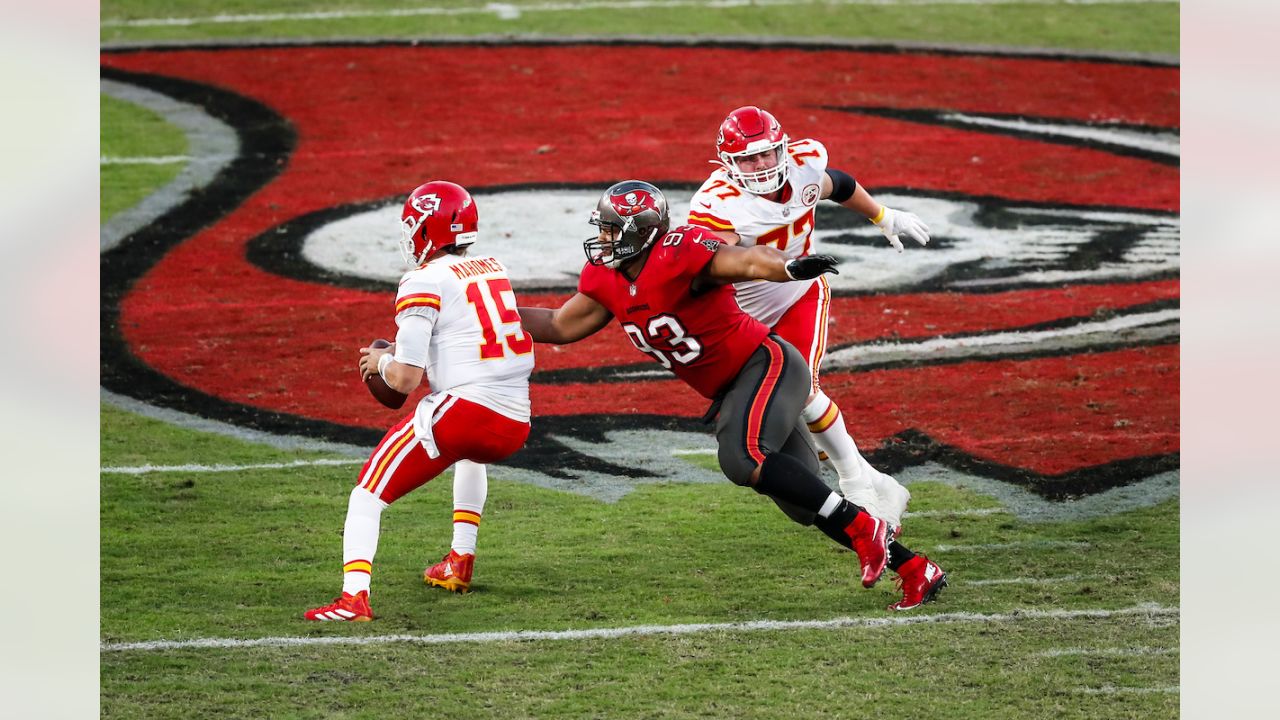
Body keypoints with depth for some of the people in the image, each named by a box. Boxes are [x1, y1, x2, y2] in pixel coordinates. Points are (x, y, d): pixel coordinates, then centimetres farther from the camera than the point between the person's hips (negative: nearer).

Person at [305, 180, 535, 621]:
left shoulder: (424, 283, -4)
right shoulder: (495, 271, 17)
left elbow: (405, 380, -7)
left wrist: (382, 361, 13)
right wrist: (413, 356, 29)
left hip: (463, 409, -7)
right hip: (515, 427, 7)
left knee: (369, 494, -1)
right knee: (471, 455, 42)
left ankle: (354, 595, -22)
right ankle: (459, 563, 35)